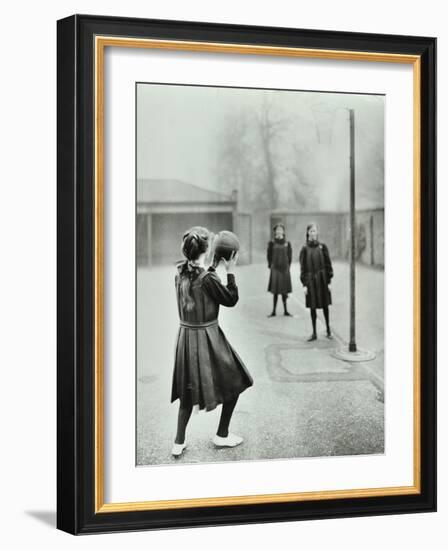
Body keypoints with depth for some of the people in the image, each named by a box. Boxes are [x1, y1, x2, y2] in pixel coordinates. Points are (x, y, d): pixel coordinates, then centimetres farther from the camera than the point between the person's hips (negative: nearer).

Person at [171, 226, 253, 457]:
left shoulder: (181, 274, -1)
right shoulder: (208, 279, -22)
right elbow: (231, 300, -9)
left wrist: (213, 267, 19)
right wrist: (230, 272, -6)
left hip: (185, 336, 7)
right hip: (207, 337, -7)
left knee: (188, 390, 18)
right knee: (234, 383, 14)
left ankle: (179, 442, 18)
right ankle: (222, 435, 24)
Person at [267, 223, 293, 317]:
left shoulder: (287, 243, 4)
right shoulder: (272, 243, -1)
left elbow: (290, 256, 8)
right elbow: (269, 256, 3)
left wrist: (288, 266, 3)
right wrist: (271, 266, -1)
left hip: (285, 269, 2)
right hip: (275, 269, -2)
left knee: (284, 291, 7)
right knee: (275, 291, 1)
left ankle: (285, 310, 15)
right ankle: (274, 311, 8)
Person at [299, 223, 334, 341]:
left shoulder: (322, 247, 0)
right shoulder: (305, 249, 0)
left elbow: (328, 264, 1)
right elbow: (303, 267, 1)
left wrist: (329, 281, -3)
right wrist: (304, 284, -4)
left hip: (322, 279, 0)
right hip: (310, 280, 0)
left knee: (325, 305, 7)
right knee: (312, 307, 4)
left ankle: (328, 330, 21)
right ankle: (314, 333, 13)